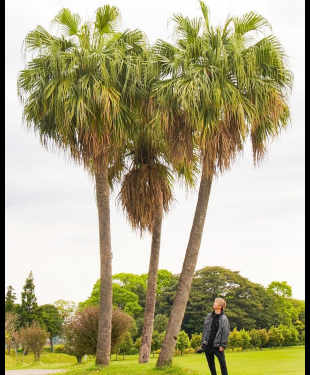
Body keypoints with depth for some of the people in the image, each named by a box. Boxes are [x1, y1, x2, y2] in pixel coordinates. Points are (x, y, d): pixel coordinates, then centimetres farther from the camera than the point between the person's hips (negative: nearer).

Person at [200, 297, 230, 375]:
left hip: (217, 345, -5)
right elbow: (205, 329, 11)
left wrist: (223, 345, -14)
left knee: (222, 362, -5)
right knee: (210, 363, 12)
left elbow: (226, 333, -9)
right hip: (207, 345, 5)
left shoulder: (224, 318, -5)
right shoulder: (209, 316, 9)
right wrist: (203, 342, 7)